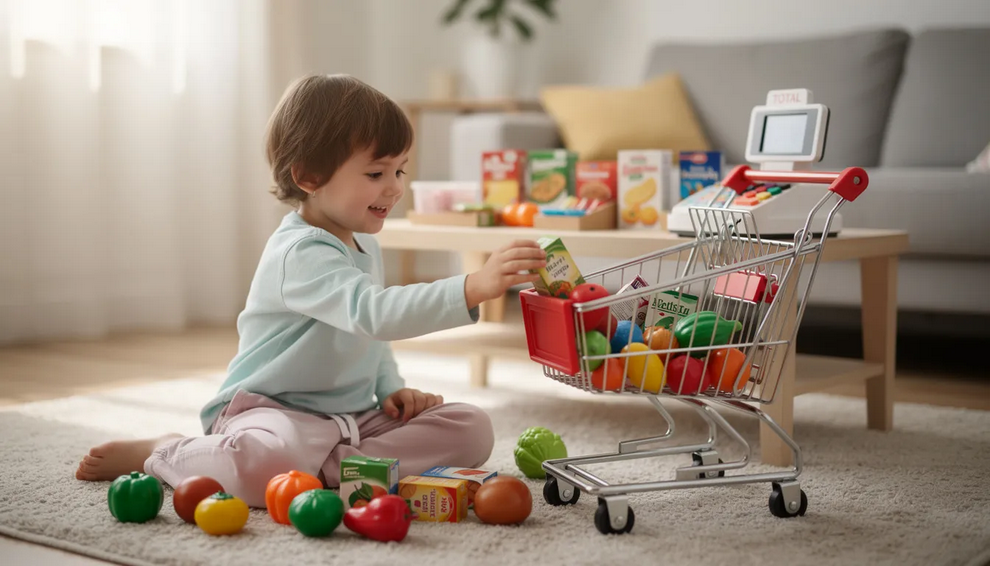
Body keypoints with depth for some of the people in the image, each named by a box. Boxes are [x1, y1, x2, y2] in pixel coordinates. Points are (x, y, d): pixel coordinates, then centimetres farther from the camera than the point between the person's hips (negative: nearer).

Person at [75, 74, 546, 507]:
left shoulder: (364, 247, 12)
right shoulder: (300, 254, -20)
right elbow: (372, 313, -38)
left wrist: (391, 389, 7)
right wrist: (473, 289, -47)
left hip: (353, 415, 8)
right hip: (270, 410, -8)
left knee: (471, 429, -8)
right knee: (268, 461, -41)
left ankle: (325, 467, -19)